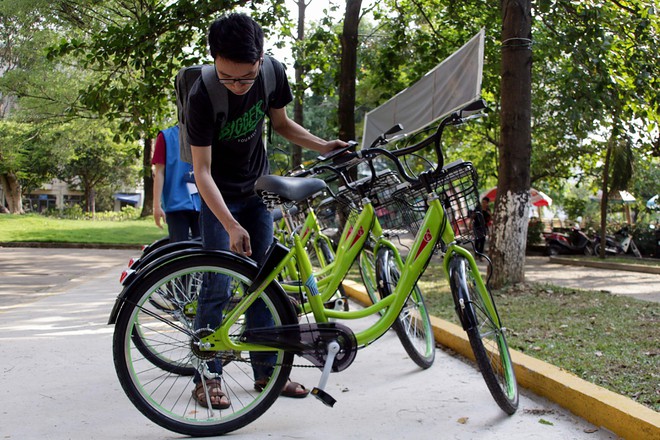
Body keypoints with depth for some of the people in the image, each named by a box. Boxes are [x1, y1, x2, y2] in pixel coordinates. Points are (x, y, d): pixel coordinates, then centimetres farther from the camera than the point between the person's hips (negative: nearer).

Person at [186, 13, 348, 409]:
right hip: (219, 194, -4)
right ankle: (207, 376, 4)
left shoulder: (273, 73, -16)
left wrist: (324, 146, -9)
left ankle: (266, 371, 15)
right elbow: (202, 170, -27)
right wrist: (231, 225, -36)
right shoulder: (203, 95, -28)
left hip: (257, 187, 4)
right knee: (219, 285, -8)